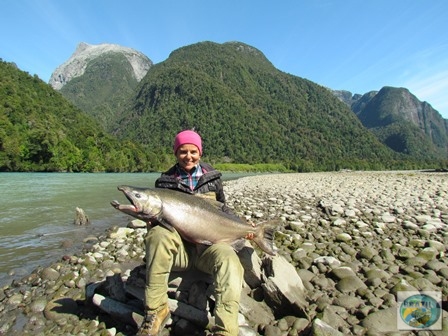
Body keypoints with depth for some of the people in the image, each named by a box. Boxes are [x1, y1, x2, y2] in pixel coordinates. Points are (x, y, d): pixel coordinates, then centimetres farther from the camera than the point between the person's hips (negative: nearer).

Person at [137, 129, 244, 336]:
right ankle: (155, 311, -18)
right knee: (158, 234, -31)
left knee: (228, 258, -31)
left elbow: (223, 211, 17)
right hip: (178, 246, 0)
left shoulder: (212, 177, 8)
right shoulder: (165, 181, 5)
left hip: (208, 244, 1)